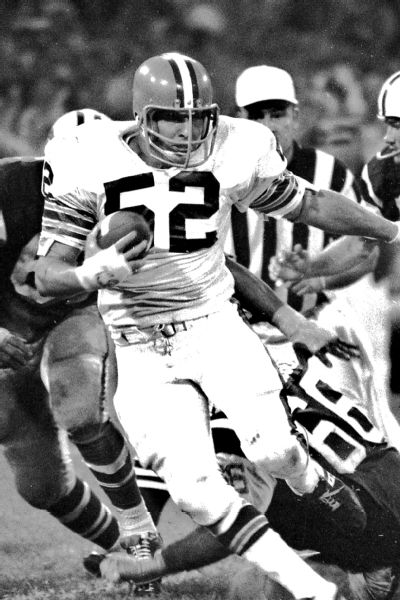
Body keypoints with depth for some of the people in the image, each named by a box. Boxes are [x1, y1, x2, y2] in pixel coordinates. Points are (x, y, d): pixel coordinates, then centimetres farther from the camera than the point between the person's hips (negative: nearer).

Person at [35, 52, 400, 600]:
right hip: (141, 347, -1)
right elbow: (48, 276, -12)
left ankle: (319, 487, 18)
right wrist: (92, 275, -34)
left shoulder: (232, 154, -8)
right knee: (196, 491, -15)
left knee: (272, 448, -19)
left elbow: (310, 205, 9)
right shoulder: (89, 165, -13)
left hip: (214, 323, 1)